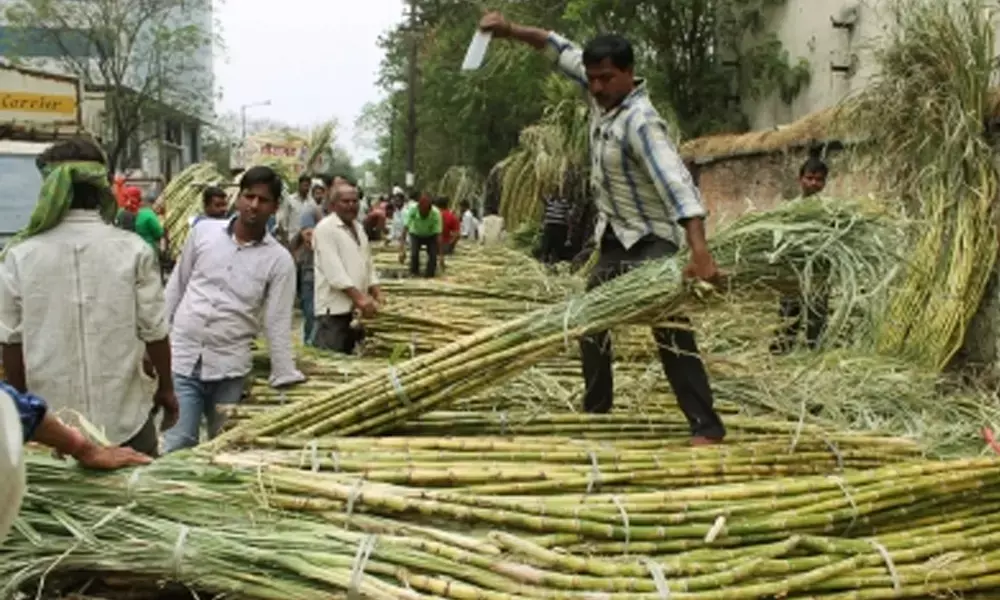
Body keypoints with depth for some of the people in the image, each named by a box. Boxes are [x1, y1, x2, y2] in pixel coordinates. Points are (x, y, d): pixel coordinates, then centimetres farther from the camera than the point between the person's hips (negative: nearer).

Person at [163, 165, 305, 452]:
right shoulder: (203, 231, 1)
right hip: (181, 358, 1)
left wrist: (286, 382, -6)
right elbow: (176, 286, 10)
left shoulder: (279, 260, -4)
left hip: (230, 367, 0)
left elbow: (278, 324, -3)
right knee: (177, 446, -2)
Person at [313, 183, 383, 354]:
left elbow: (368, 265, 19)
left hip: (356, 309, 8)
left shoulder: (358, 228, 16)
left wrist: (378, 297, 6)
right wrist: (359, 298, -24)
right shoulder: (326, 228, -10)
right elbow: (334, 270, -19)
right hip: (334, 308, -8)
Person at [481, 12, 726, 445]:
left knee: (670, 332, -17)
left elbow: (675, 181, -40)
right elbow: (562, 50, 12)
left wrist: (700, 252, -52)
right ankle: (596, 410, 34)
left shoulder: (640, 122, -27)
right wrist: (511, 31, 0)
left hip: (651, 241, -9)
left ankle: (706, 426, -15)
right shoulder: (601, 94, -3)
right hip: (614, 239, 9)